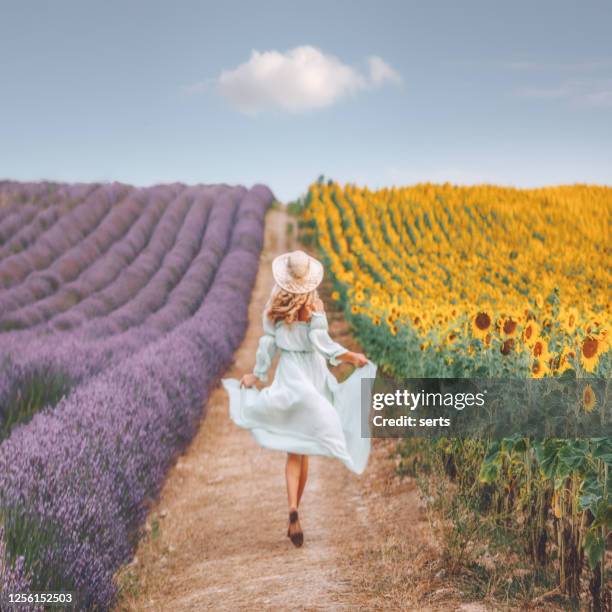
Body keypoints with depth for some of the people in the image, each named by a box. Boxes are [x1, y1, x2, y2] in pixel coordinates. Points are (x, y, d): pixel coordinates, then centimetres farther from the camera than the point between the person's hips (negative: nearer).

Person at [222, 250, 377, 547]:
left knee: (293, 450, 5)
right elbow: (322, 343, -15)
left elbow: (268, 342, 2)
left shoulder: (274, 305, -2)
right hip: (312, 373, -1)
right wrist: (352, 356, -2)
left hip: (288, 374, 1)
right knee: (305, 447, 12)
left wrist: (257, 374, 14)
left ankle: (293, 510, -17)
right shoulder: (313, 305, -11)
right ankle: (293, 517, 20)